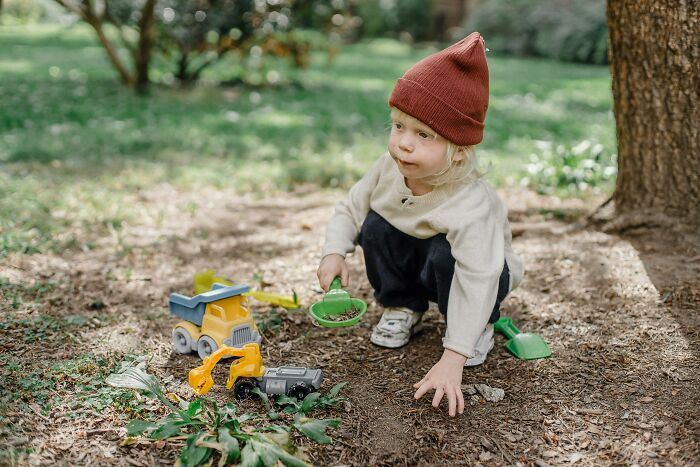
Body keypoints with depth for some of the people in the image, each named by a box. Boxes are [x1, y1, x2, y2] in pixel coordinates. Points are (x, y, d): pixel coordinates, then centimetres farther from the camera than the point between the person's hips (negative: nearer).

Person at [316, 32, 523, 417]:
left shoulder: (472, 206, -40)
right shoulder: (390, 167, -22)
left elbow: (476, 282, -42)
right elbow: (351, 209, -5)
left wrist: (452, 360, -46)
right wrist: (334, 252, -24)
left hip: (459, 266, -4)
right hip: (408, 255, 5)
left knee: (446, 255, -36)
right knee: (376, 225, -21)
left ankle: (479, 328, -5)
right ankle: (403, 307, 3)